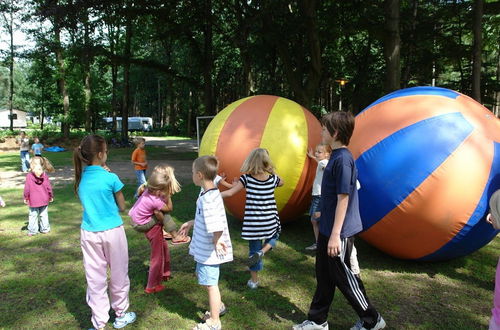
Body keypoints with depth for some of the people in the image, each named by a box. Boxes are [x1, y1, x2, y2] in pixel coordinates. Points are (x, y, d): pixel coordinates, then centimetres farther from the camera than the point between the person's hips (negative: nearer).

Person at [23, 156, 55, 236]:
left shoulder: (29, 176, -12)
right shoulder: (45, 175, -5)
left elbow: (27, 188, -8)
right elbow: (49, 187, 0)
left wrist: (26, 198, 5)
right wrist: (51, 196, 12)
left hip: (33, 201, -2)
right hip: (44, 200, 3)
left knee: (33, 215, 8)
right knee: (44, 215, 13)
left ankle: (32, 231, 13)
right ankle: (45, 229, 20)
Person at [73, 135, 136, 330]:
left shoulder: (81, 178, -1)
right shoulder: (110, 178, -15)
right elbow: (122, 207, -4)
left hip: (88, 233, 4)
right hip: (112, 232, -4)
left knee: (95, 278, 11)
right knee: (118, 275, 14)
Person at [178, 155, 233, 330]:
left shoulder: (208, 199, -29)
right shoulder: (209, 193, 3)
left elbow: (217, 226, -34)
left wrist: (216, 243, -19)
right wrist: (191, 223, 20)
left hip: (209, 250, -10)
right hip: (204, 249, 10)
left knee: (210, 284, 7)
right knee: (205, 279, 26)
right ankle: (218, 305, 48)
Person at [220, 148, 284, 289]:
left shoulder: (246, 178, -9)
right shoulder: (273, 178, -3)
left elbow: (230, 193, -11)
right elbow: (282, 183, 22)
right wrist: (272, 173, 21)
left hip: (252, 223, -1)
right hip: (270, 222, 1)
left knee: (253, 249, 12)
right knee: (273, 237, 29)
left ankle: (254, 281, 21)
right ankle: (262, 252, 1)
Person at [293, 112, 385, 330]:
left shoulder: (343, 159, -20)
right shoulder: (336, 156, 9)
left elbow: (343, 198, -22)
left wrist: (335, 235, -21)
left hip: (338, 232, -9)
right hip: (327, 229, 9)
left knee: (344, 278, 6)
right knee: (324, 276, 17)